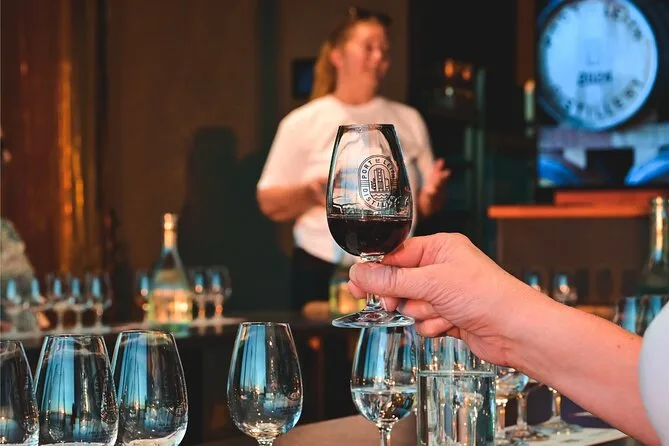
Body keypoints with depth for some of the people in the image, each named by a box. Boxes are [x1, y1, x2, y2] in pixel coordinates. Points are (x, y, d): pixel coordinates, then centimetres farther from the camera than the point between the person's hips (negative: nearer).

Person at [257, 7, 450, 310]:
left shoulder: (409, 120, 13)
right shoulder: (303, 123, 3)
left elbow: (425, 207, 15)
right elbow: (270, 204, 0)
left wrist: (433, 193, -7)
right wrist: (311, 193, -17)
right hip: (322, 274, -2)